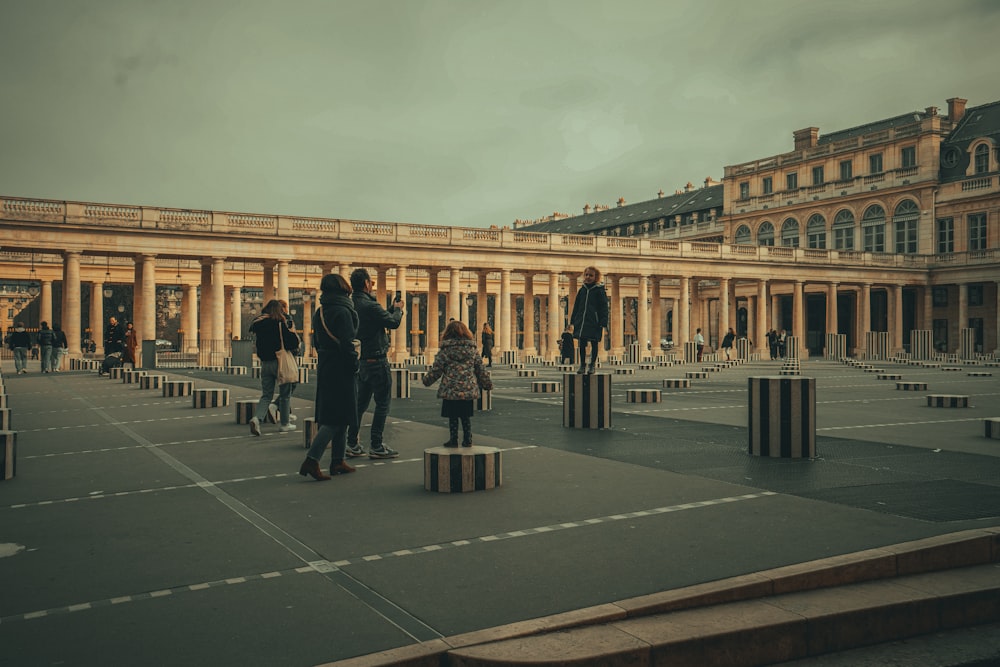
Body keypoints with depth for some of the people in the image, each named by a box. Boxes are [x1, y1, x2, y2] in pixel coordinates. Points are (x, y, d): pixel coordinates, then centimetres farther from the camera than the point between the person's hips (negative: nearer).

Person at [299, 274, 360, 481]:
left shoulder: (319, 312, 10)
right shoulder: (342, 312, -15)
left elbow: (317, 342, 15)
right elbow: (347, 344, -20)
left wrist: (324, 358, 18)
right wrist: (354, 365, -10)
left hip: (324, 368, 9)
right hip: (340, 370, -9)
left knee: (330, 415, 14)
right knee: (337, 418, -5)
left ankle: (337, 462, 19)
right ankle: (311, 460, -13)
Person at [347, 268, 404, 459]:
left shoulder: (353, 305, 8)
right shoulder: (370, 306, -19)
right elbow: (394, 322, -14)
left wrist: (392, 308, 19)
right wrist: (398, 309, 4)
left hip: (361, 361, 9)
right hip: (377, 360, -9)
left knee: (361, 402, 15)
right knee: (382, 403, -1)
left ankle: (352, 444, 18)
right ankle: (376, 447, 1)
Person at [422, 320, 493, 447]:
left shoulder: (445, 351, -4)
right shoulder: (472, 350, 5)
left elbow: (436, 370, -1)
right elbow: (481, 369, 9)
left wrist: (427, 379, 16)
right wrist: (487, 384, 21)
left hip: (450, 391, -3)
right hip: (469, 390, 3)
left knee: (452, 417, 6)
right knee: (466, 417, 13)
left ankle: (453, 440, 9)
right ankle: (467, 440, 16)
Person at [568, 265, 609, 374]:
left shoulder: (599, 290, -3)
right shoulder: (582, 290, 10)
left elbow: (604, 308, -5)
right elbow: (576, 307, 15)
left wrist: (603, 324, -12)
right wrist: (572, 322, 11)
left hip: (594, 322, -4)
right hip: (582, 321, 4)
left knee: (594, 344, 5)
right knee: (582, 343, 5)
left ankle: (592, 365, 14)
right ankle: (582, 365, 13)